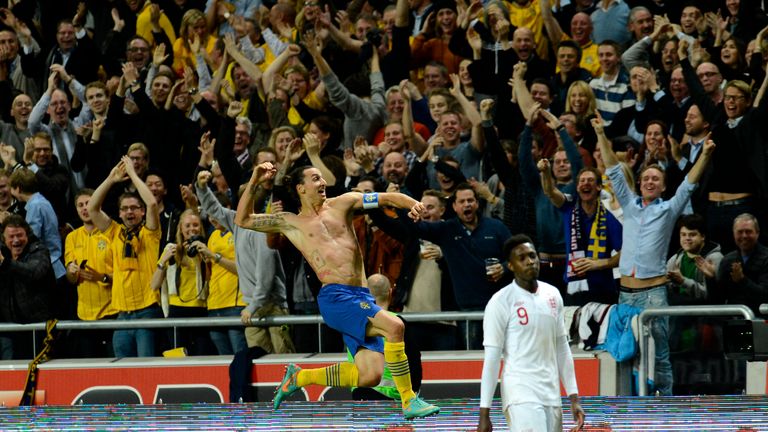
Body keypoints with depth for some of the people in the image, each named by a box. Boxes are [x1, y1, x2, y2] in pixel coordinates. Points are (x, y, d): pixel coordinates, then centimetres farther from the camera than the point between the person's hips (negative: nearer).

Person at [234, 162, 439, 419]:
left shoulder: (341, 205, 20)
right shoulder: (292, 223, 13)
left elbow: (386, 198, 16)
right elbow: (242, 220, 15)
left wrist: (414, 204, -4)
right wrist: (254, 182, 4)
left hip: (361, 299, 5)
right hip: (335, 298, -5)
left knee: (369, 376, -6)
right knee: (394, 325, -27)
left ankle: (299, 377, 15)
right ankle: (410, 402, -21)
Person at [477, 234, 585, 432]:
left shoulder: (552, 295, 11)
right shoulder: (501, 302, -7)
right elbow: (491, 358, -8)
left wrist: (574, 398, 13)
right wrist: (484, 413, -10)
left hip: (551, 395, 7)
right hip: (521, 396, -6)